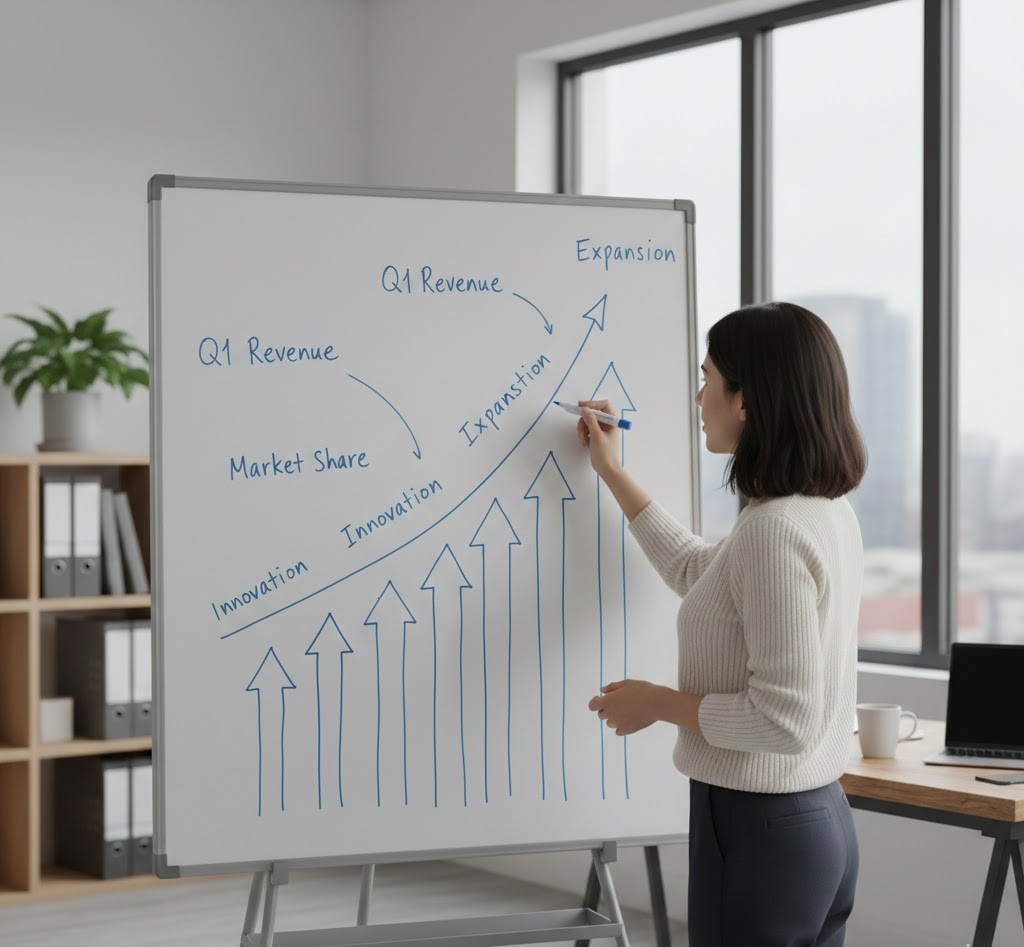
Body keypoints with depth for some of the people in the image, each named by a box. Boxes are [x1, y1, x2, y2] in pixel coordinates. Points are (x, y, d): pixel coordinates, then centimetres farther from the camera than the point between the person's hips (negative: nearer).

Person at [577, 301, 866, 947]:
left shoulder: (772, 530, -23)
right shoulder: (828, 512, 6)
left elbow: (783, 721, -25)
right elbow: (698, 573, 25)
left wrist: (658, 703, -12)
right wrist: (612, 473, 29)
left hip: (758, 831, -9)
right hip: (820, 820, 9)